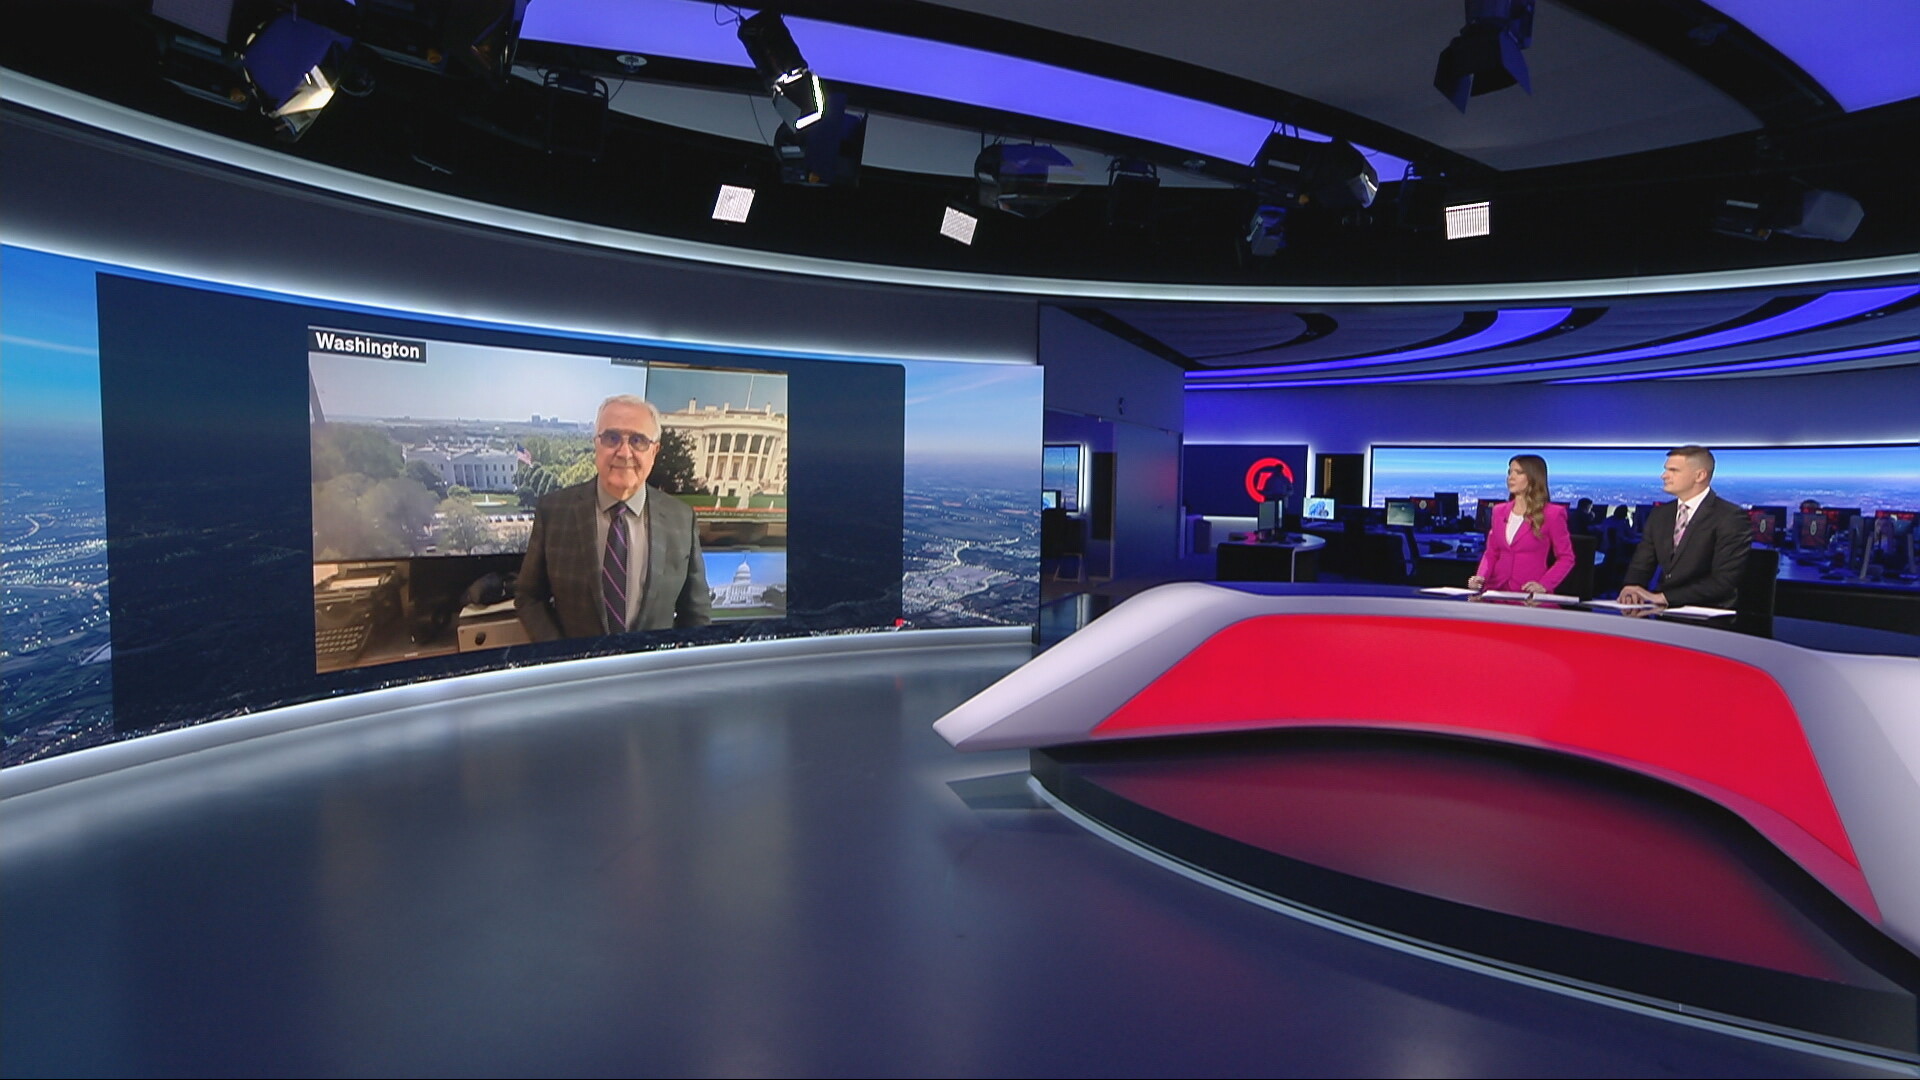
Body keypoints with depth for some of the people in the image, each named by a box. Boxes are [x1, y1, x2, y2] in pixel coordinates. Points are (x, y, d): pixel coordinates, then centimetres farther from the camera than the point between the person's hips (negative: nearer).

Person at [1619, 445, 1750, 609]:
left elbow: (1724, 581, -14)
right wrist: (1630, 589, -13)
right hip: (1665, 613, 5)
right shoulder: (1660, 514, 12)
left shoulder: (1730, 518, -6)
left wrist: (1664, 597, -20)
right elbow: (1641, 566, 9)